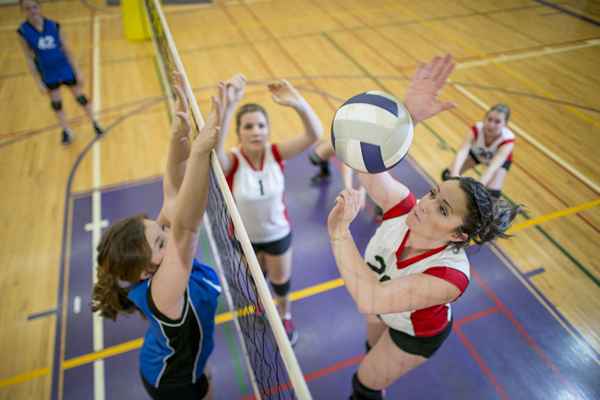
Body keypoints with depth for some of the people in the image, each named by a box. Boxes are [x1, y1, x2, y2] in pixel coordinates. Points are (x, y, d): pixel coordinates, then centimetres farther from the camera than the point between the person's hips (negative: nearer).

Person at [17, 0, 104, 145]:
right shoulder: (23, 31, -13)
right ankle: (66, 131, 32)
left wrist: (77, 72, -4)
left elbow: (66, 50, -4)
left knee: (80, 98, 10)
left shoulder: (53, 25, -11)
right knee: (56, 104, 15)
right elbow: (29, 59, -8)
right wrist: (39, 82, -9)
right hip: (48, 74, 0)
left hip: (65, 69, 0)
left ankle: (94, 123, 31)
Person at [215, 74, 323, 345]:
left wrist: (298, 103, -59)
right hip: (245, 235, 0)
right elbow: (212, 147, -53)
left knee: (281, 281, 23)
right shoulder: (231, 161, -29)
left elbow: (314, 134, -39)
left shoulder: (276, 153, -24)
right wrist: (228, 106, -69)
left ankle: (285, 316, 57)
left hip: (277, 232, 0)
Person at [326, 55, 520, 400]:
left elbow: (369, 299, -57)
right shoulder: (403, 207, -34)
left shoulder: (449, 275, -44)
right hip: (384, 315, 5)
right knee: (374, 352, 36)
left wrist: (339, 231, -59)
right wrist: (408, 114, -63)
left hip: (415, 335, -5)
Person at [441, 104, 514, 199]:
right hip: (477, 153, 2)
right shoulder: (477, 129, -38)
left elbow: (493, 166, -53)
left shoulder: (508, 139, -39)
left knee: (493, 194, -21)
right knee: (448, 175, -10)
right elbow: (462, 152, -53)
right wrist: (454, 174, -72)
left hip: (501, 159, -2)